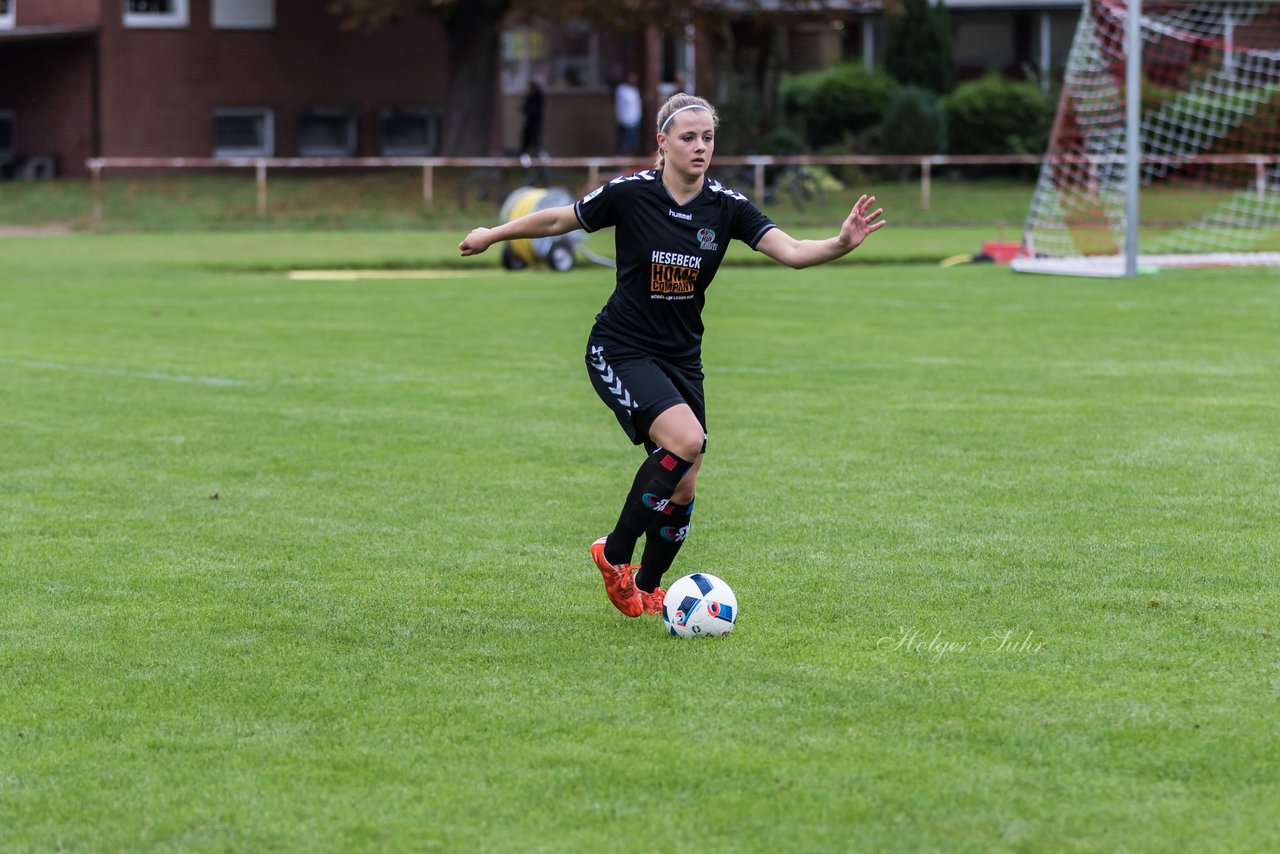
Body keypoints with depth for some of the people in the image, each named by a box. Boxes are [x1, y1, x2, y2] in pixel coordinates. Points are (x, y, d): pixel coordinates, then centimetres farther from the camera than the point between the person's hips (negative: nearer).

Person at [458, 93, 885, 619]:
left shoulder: (726, 206, -7)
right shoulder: (629, 194, -14)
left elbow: (790, 251, -18)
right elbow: (557, 220, 1)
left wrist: (841, 244, -37)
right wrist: (491, 235, 11)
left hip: (681, 358, 5)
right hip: (620, 352, -5)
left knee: (682, 490, 4)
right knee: (686, 439, -28)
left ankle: (646, 589, 30)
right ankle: (615, 553, -10)